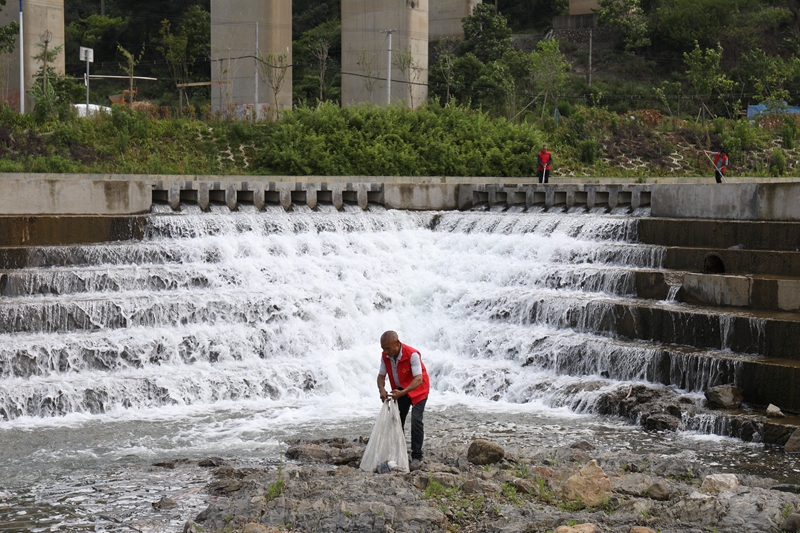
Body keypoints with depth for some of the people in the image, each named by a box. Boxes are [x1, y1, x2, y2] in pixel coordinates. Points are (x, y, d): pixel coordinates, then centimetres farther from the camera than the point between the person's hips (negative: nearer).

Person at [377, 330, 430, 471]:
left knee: (416, 421, -15)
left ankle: (417, 458, -12)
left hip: (417, 390, -6)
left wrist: (403, 392, -48)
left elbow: (418, 379, -36)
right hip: (399, 391, 6)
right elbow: (381, 375, -5)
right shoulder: (385, 356, -12)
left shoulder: (412, 355, -31)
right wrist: (382, 389, -28)